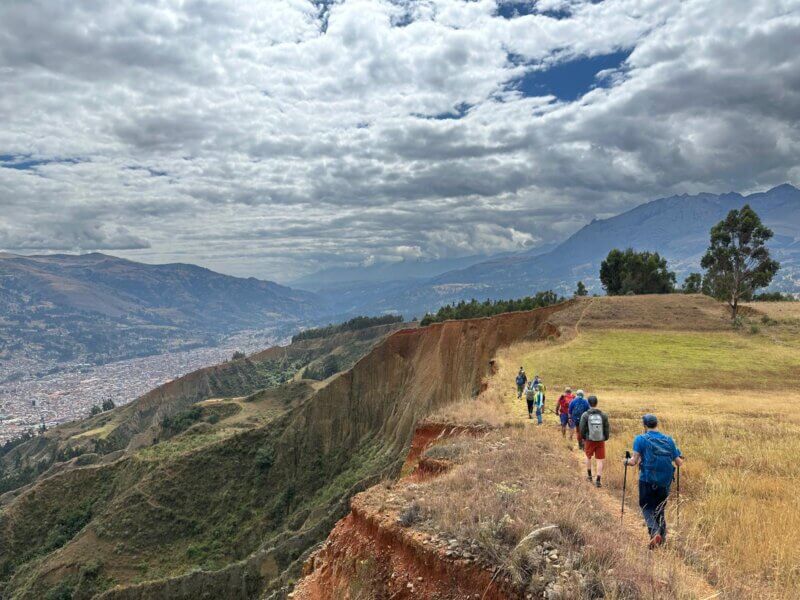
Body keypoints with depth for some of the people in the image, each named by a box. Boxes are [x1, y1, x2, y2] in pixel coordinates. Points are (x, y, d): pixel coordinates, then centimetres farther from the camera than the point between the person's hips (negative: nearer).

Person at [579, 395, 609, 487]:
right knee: (599, 460, 5)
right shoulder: (603, 415, -4)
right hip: (601, 441, 1)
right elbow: (607, 429, 1)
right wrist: (605, 438, 15)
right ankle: (598, 480, 0)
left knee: (588, 457, 22)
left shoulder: (585, 415, -9)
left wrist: (583, 438, 11)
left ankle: (589, 476, 31)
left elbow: (582, 429, -6)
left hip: (589, 440, -1)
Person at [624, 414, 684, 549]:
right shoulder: (669, 440, 4)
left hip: (647, 481, -4)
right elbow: (679, 463, 6)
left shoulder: (641, 439, -7)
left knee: (646, 507, 9)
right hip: (665, 482, 4)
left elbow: (634, 461, -13)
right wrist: (681, 458, 28)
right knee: (660, 509, 20)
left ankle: (654, 532, -13)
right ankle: (662, 536, 18)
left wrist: (627, 461, 9)